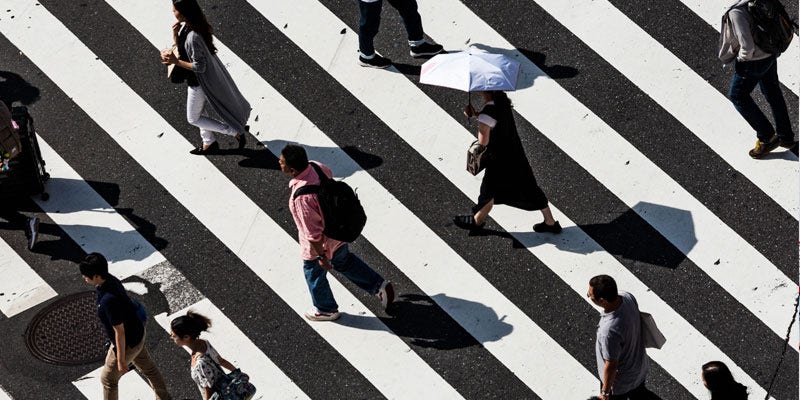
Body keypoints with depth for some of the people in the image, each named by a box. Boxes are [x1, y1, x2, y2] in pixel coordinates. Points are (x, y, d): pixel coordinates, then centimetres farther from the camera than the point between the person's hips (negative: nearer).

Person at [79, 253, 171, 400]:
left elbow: (120, 332, -29)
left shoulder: (108, 300, -39)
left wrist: (121, 359, -18)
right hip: (137, 333, 8)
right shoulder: (110, 279, -11)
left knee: (108, 378, 15)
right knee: (147, 367, 28)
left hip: (127, 343, -8)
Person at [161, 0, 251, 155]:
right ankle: (209, 144, 44)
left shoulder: (193, 37, -36)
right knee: (198, 112, 26)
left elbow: (199, 67, -29)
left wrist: (176, 62, -26)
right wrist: (175, 35, -11)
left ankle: (237, 132, 14)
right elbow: (182, 48, 6)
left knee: (193, 118, 12)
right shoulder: (186, 26, -7)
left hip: (199, 82, -9)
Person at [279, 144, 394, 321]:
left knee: (314, 274, 23)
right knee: (344, 261, 33)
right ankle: (379, 286, 42)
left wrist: (321, 256, -16)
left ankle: (326, 310, 48)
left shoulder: (302, 197, -41)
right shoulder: (317, 167, -18)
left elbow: (313, 232, -31)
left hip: (321, 243, -7)